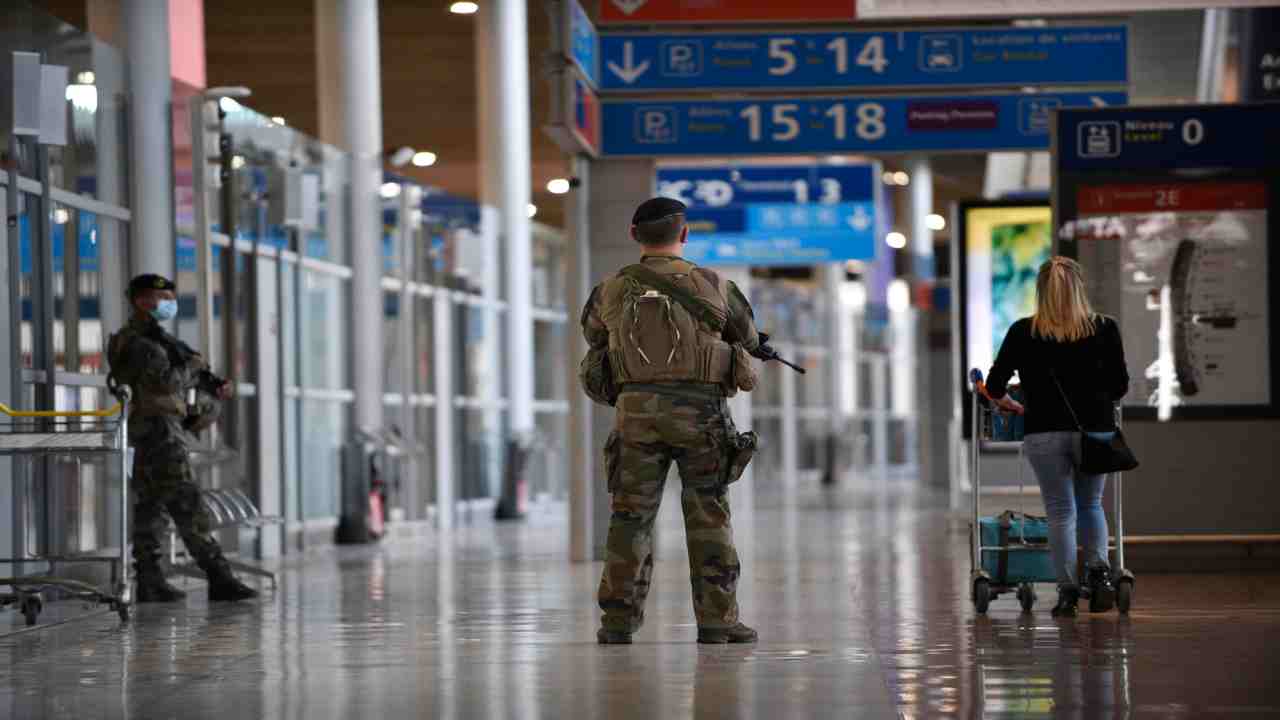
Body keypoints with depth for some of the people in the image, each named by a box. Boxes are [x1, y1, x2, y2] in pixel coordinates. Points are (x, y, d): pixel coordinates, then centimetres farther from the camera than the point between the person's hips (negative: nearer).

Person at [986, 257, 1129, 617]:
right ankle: (1098, 569, -2)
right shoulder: (1104, 329, 0)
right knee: (1090, 504, 19)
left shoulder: (1023, 332, -1)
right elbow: (1120, 386, 6)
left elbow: (995, 387, 2)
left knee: (1061, 512, 6)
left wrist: (1010, 404, 23)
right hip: (1094, 429, 1)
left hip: (1044, 433, -1)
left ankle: (1067, 592, 1)